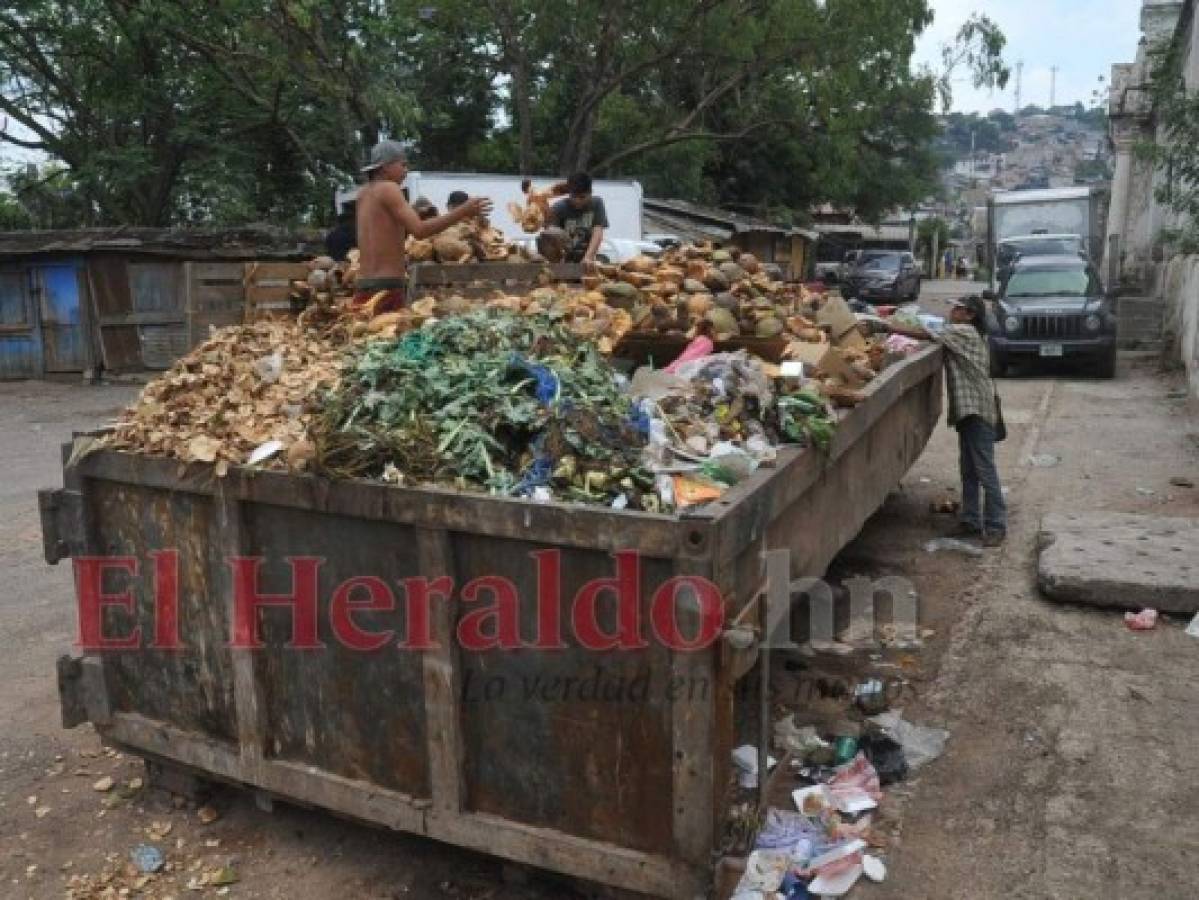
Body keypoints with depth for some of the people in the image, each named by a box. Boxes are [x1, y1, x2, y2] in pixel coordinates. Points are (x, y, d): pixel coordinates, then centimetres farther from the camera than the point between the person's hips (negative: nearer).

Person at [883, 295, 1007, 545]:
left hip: (978, 410, -10)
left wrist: (890, 327, -11)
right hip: (967, 410, 10)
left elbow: (925, 335, -15)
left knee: (984, 469, -6)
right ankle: (970, 521, 21)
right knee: (968, 469, 13)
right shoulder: (960, 335, 19)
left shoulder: (965, 332, -11)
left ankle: (996, 526, -1)